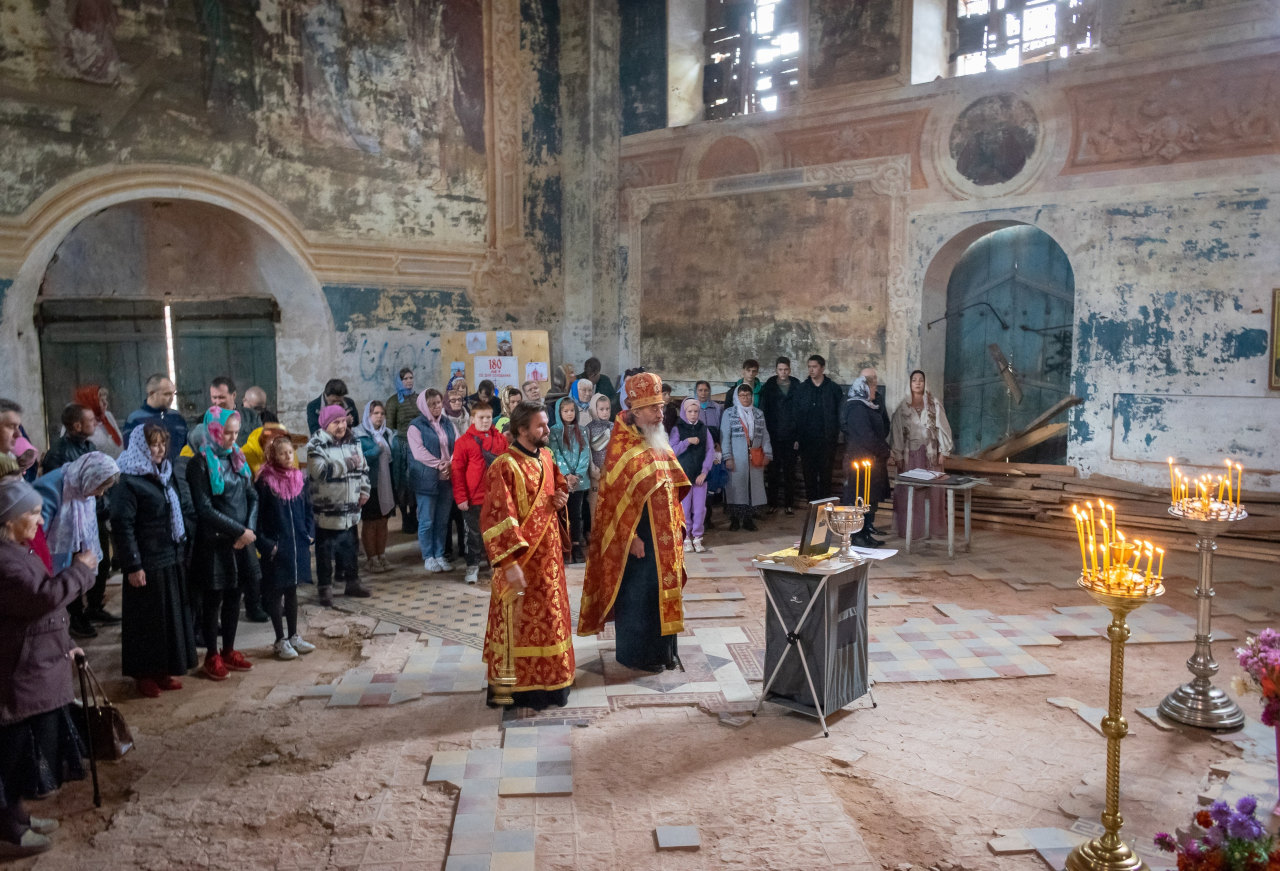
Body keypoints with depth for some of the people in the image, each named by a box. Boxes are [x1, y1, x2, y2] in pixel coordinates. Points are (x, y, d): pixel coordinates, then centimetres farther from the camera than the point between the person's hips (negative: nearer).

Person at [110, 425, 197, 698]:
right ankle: (144, 674, 17)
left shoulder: (163, 475, 13)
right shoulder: (127, 481, -12)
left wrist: (183, 547, 14)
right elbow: (122, 525, -16)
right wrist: (132, 566, -19)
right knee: (147, 619, 3)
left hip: (172, 560, 8)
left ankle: (165, 669, 26)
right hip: (147, 563, -8)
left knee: (172, 615, 13)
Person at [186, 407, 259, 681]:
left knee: (234, 596, 13)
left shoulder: (236, 458, 7)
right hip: (214, 542, -6)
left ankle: (228, 650, 27)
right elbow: (205, 509, -16)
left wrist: (249, 529, -6)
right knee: (213, 599, 5)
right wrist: (240, 530, -15)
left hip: (241, 541, 6)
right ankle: (212, 656, 18)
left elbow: (252, 496, 8)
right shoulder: (200, 464, -11)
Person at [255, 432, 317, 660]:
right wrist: (265, 544, -14)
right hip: (276, 547, -5)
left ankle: (294, 636, 26)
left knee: (292, 590, 15)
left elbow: (308, 509, 12)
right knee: (276, 592, 6)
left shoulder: (300, 478, 4)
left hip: (298, 545, 5)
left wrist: (309, 534, 4)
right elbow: (257, 515, -11)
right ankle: (281, 641, 15)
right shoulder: (264, 482, -11)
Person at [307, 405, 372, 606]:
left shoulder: (353, 442, 8)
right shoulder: (316, 445, -12)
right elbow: (320, 471, -27)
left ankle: (352, 582, 29)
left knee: (350, 547, 16)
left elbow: (364, 468, 18)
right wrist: (347, 464, -25)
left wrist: (364, 490, 7)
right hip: (327, 511, -6)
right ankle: (324, 588, 14)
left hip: (350, 509, 6)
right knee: (325, 550, 3)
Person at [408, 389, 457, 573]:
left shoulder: (448, 424, 13)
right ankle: (428, 557, 11)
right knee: (426, 521, 1)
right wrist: (439, 465, -16)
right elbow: (419, 452, -14)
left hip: (446, 479, 5)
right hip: (426, 480, -5)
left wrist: (449, 464, -13)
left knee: (442, 520, 10)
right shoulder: (416, 426, -4)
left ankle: (440, 555, 19)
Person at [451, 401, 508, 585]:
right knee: (474, 533, 9)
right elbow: (457, 471, -5)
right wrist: (460, 497, -9)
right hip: (474, 498, -2)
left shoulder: (501, 439, 4)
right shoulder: (464, 441, -5)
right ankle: (472, 566, 21)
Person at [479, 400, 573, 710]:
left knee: (548, 616, 18)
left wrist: (561, 498, -1)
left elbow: (559, 486, 24)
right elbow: (497, 519, -23)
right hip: (522, 558, -8)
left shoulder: (545, 457, 6)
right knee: (521, 621, 2)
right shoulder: (505, 467, -19)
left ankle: (549, 679, 32)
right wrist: (510, 562, -28)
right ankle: (520, 687, 14)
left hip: (548, 553, 8)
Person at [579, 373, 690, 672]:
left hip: (664, 533, 8)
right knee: (637, 593, 2)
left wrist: (678, 524, 12)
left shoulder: (659, 443, 9)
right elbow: (616, 496, -17)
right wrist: (631, 536, -19)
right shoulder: (620, 447, -15)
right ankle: (636, 654, 16)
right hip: (638, 534, -8)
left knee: (663, 589, 14)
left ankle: (663, 649, 26)